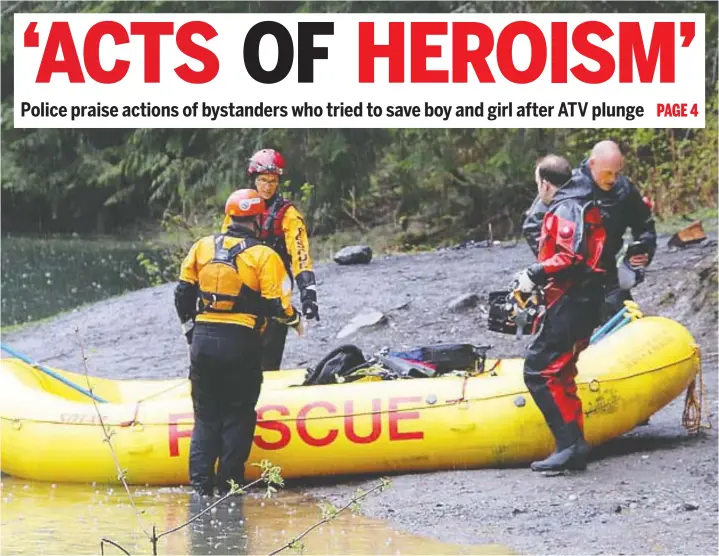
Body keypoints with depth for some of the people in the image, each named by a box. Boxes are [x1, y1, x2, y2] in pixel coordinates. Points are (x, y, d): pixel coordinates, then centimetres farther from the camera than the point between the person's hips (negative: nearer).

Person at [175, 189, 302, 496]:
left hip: (202, 340, 4)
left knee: (206, 415, 13)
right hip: (240, 343, -4)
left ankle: (200, 480, 5)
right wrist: (294, 320, 14)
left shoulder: (202, 247, 7)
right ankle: (228, 483, 7)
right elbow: (276, 306, -7)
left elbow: (183, 293, 10)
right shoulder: (263, 256, -4)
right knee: (237, 416, 8)